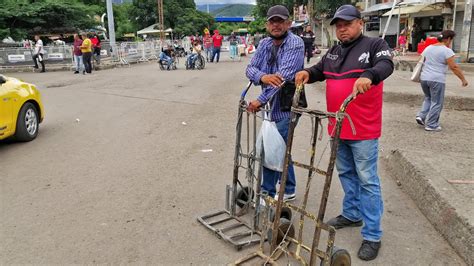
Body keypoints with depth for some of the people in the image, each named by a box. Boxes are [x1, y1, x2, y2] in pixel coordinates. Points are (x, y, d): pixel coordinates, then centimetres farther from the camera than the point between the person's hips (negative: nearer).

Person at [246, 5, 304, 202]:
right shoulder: (265, 44, 6)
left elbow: (284, 76, -27)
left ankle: (267, 192, 17)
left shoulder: (295, 43, -15)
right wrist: (262, 77, -27)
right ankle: (288, 190, 34)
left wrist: (260, 100, -28)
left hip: (287, 106, -7)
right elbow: (250, 68, -3)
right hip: (273, 105, 7)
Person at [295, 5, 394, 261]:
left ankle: (372, 235, 7)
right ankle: (352, 214, 38)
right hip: (338, 126, 7)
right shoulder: (333, 52, 14)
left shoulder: (375, 45, -6)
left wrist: (368, 76, -44)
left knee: (367, 180, -1)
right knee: (345, 173, 19)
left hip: (363, 129, -7)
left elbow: (386, 65, -22)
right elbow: (319, 70, 17)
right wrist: (307, 72, -7)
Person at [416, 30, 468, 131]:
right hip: (437, 80, -7)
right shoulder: (447, 51, -8)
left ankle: (421, 116, 9)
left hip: (424, 78, 7)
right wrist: (463, 79, -6)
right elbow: (454, 67, -12)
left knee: (428, 98, 24)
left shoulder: (428, 48, 13)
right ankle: (431, 125, 7)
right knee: (436, 102, 3)